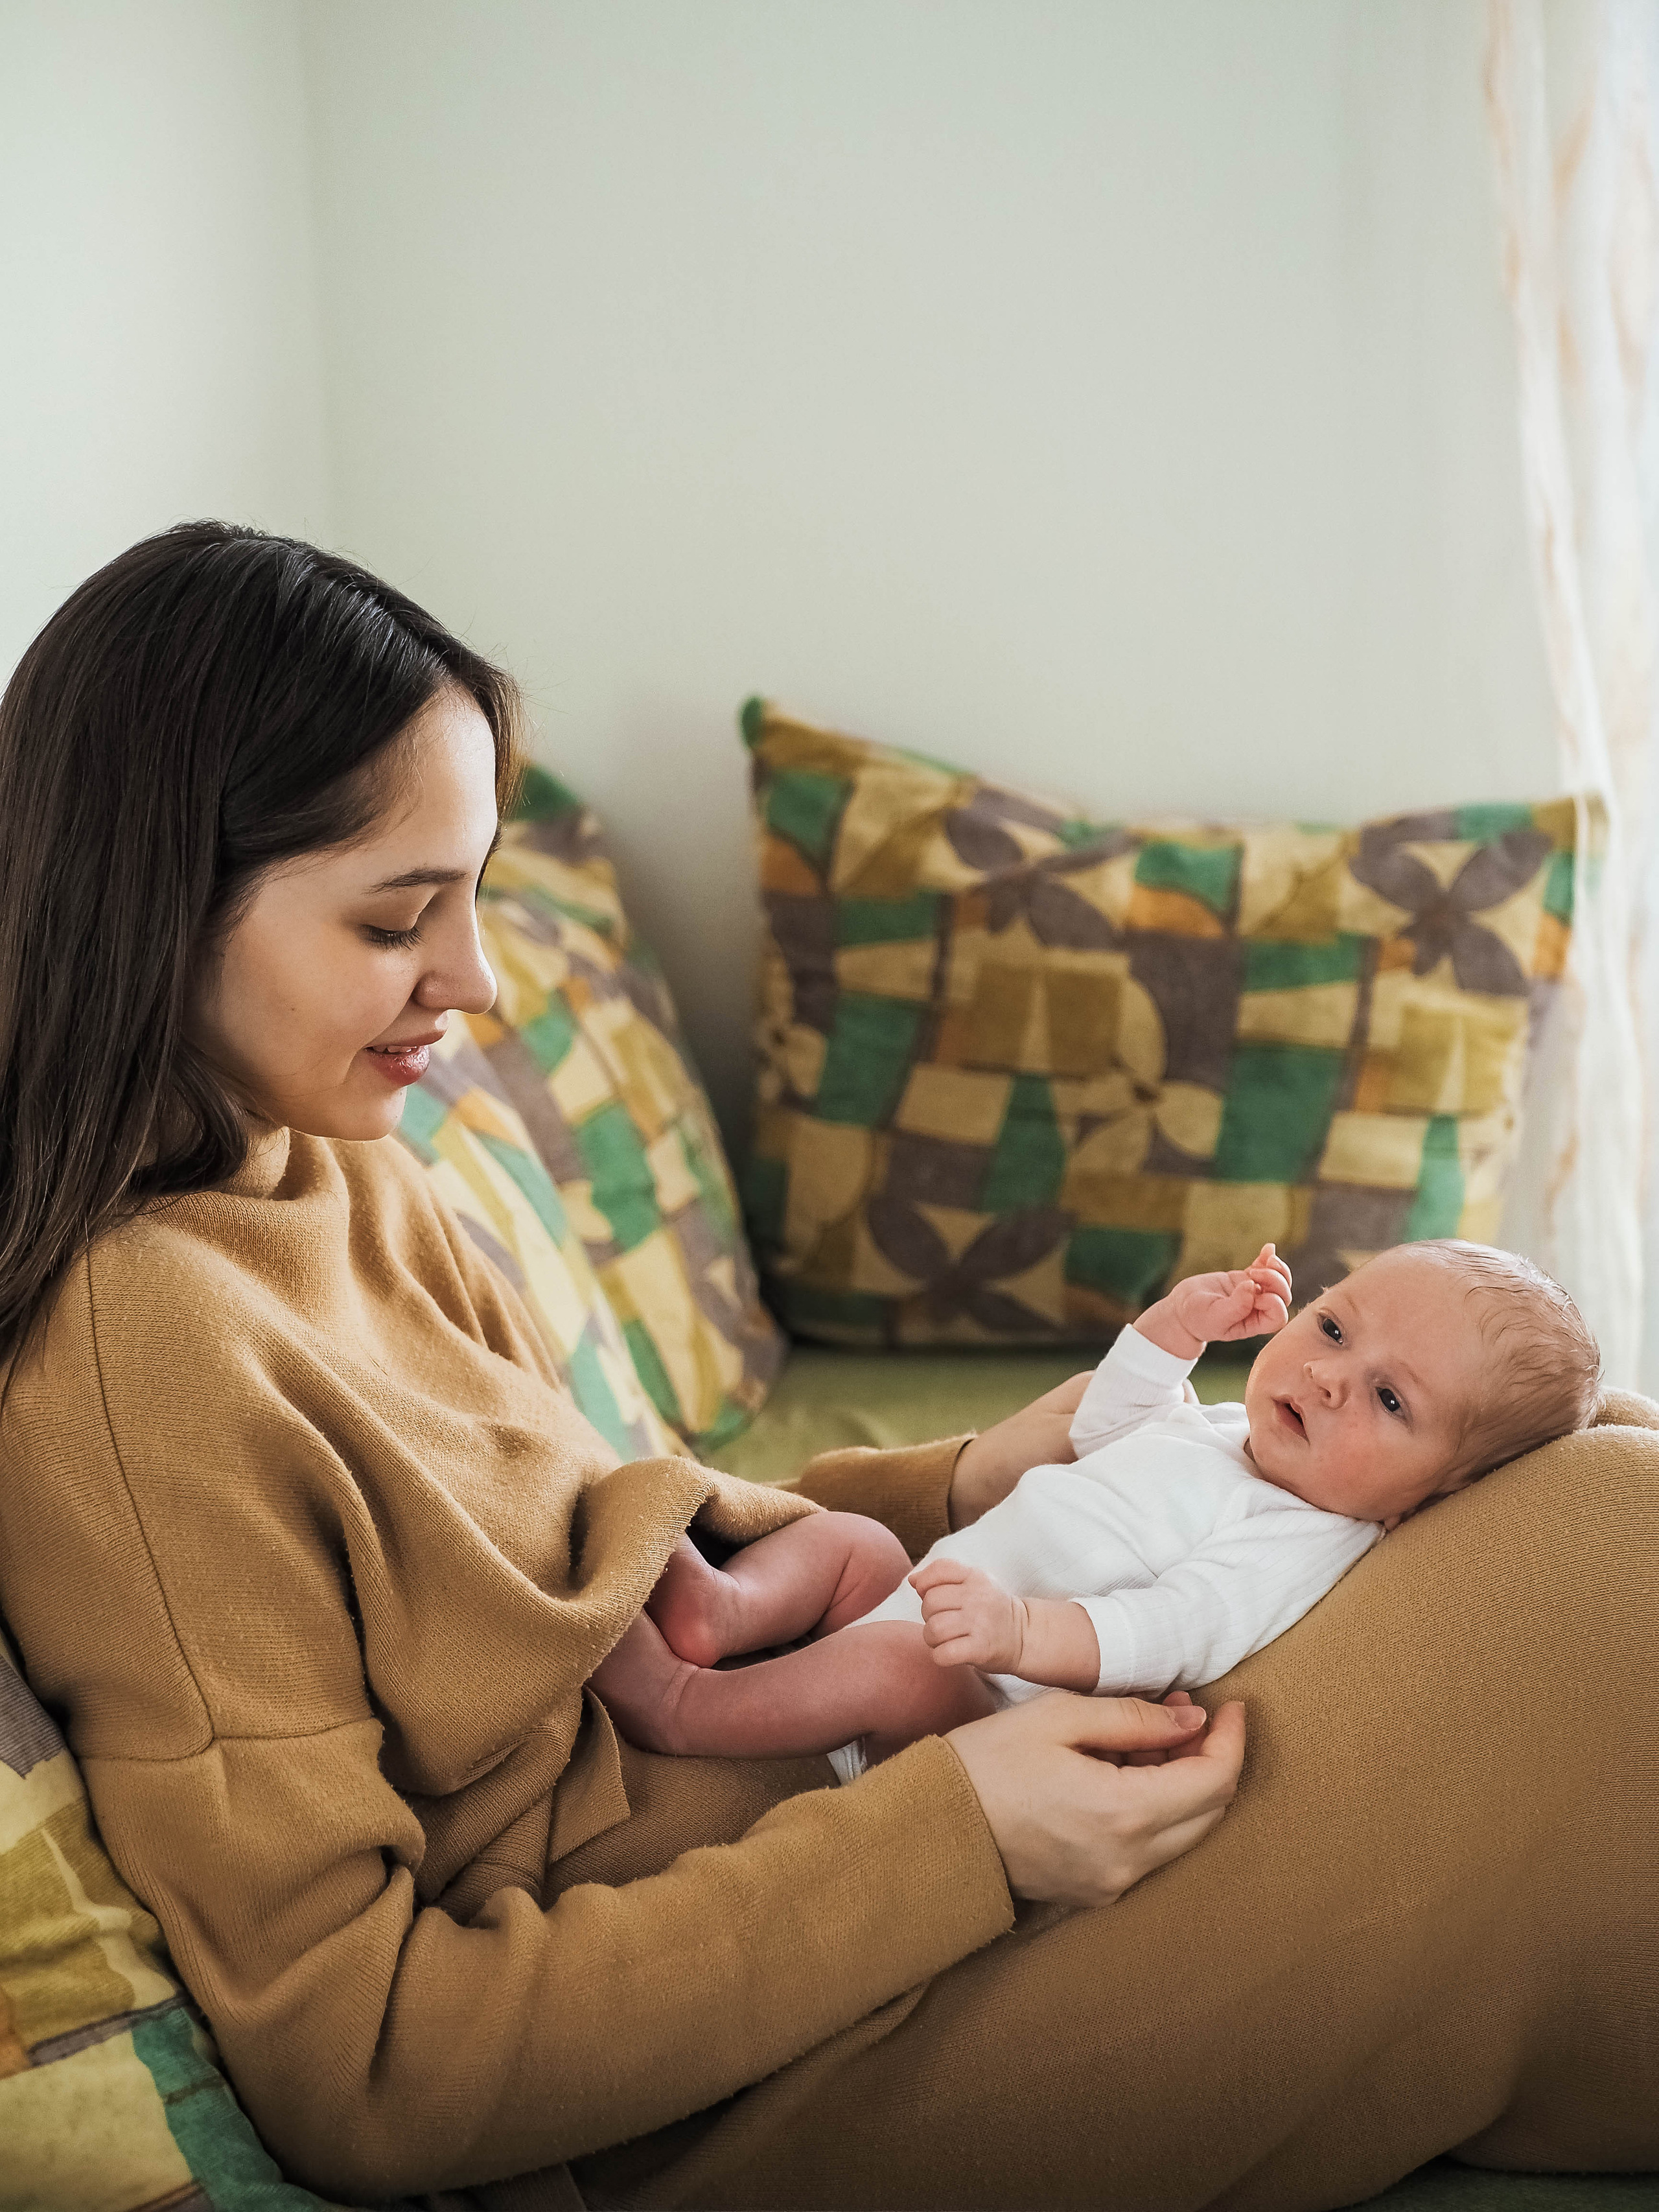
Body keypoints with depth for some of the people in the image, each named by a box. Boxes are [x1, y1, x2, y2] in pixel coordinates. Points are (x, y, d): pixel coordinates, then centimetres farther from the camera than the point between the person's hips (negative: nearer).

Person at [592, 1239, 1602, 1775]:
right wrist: (1177, 1328, 14)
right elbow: (1104, 1430, 29)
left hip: (987, 1714, -10)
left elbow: (1168, 1634, -32)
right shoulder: (1226, 1432, 11)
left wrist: (1023, 1630, -50)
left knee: (900, 1663, -35)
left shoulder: (1302, 1549, -18)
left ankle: (684, 1706, -26)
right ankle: (725, 1608, -14)